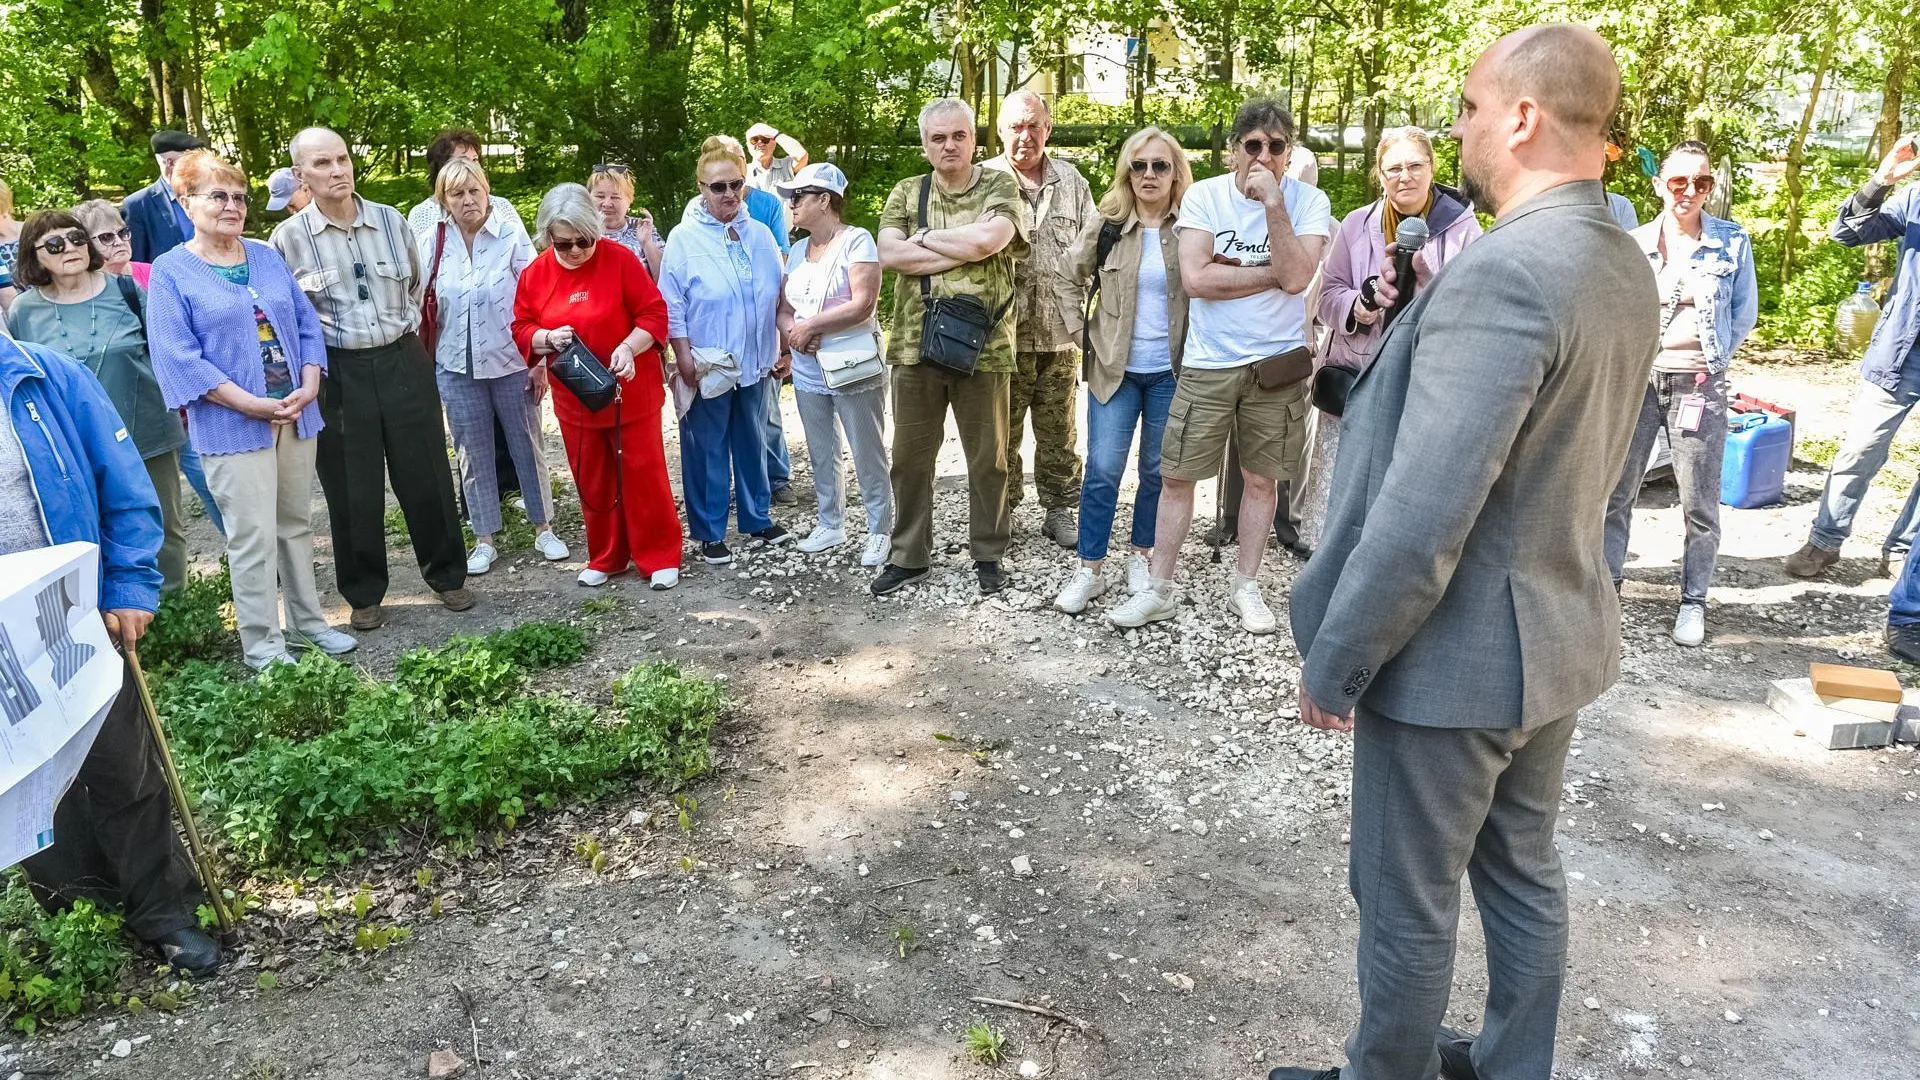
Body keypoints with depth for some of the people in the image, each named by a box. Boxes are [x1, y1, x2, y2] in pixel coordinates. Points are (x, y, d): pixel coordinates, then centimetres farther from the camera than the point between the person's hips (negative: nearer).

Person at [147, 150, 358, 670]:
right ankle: (262, 646, 9)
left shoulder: (267, 257, 10)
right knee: (253, 537, -3)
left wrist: (309, 388, -7)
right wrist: (252, 404, -18)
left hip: (295, 414, 5)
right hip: (233, 427, -5)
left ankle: (307, 623, 27)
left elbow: (307, 323, 9)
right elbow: (178, 358, -12)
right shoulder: (171, 272, -5)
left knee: (296, 524, 14)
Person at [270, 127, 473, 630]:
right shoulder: (289, 237, -3)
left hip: (403, 362, 2)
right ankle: (364, 595, 22)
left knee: (426, 476, 8)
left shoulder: (392, 221, 4)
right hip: (338, 375, -1)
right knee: (352, 490, 7)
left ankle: (447, 575, 25)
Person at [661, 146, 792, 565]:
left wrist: (784, 350, 10)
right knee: (707, 450, 3)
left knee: (753, 444, 15)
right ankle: (709, 533, 14)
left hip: (756, 363, 4)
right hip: (708, 367, -4)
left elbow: (779, 298, 12)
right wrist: (684, 358, -13)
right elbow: (671, 306, -8)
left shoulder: (761, 235, 6)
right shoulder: (684, 239, -6)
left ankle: (758, 518, 30)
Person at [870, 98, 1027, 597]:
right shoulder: (906, 193, 9)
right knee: (910, 457, 10)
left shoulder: (1000, 187, 2)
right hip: (915, 346, 3)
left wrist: (924, 238, -6)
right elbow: (889, 254, -7)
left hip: (983, 347, -2)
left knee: (988, 459, 9)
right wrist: (965, 249, -11)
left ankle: (989, 554, 24)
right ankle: (908, 555, 24)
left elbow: (986, 239, -18)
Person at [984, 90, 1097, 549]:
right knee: (1002, 432, 5)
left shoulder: (1071, 181, 11)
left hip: (1061, 332, 3)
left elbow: (1091, 244, 13)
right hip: (1006, 333, -3)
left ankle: (1060, 511, 22)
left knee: (1058, 432, 10)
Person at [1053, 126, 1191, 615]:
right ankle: (1089, 570, 7)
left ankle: (1141, 556, 27)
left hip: (1170, 371, 0)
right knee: (1102, 469, -2)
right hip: (1114, 368, 0)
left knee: (1159, 470, 9)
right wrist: (1082, 335, 9)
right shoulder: (1108, 225, 1)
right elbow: (1075, 276, 12)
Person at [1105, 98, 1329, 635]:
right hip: (1208, 363, 0)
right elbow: (1195, 278, -16)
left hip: (1277, 362, 0)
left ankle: (1245, 586, 26)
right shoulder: (1204, 195, -3)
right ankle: (1159, 590, 16)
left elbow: (1296, 277, -18)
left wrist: (1273, 202, -21)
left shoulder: (1308, 201, -3)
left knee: (1261, 477, 10)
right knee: (1176, 475, 3)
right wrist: (1272, 273, -13)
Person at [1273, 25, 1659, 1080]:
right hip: (1558, 635, 9)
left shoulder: (1503, 270, -26)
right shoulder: (1627, 267, 4)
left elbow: (1421, 517, -28)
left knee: (1407, 904, 11)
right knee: (1522, 871, 23)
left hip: (1454, 654, -9)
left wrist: (1332, 665, -17)